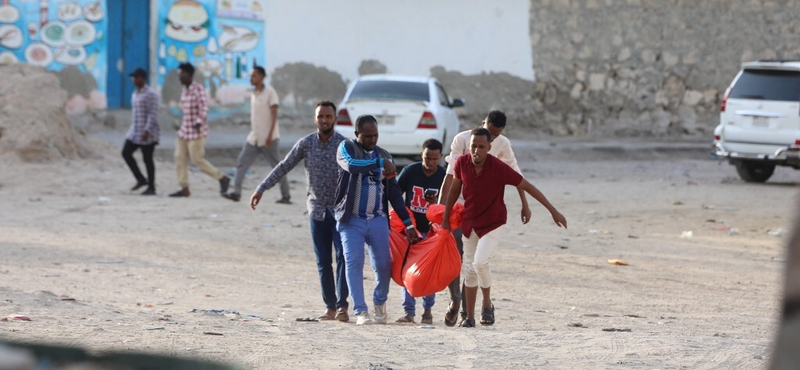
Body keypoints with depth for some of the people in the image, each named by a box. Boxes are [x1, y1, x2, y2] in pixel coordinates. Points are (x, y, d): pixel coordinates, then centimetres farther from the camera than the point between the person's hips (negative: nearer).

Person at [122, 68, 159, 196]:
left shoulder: (150, 94, -13)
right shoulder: (135, 94, 14)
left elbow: (153, 114, -19)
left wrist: (147, 131, -26)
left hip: (147, 133, -9)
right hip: (135, 132, 9)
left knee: (147, 159, -3)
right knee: (126, 153, 0)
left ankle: (151, 187, 6)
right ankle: (141, 180, 8)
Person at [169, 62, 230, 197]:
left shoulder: (199, 89, -14)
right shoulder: (184, 90, 12)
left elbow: (204, 108, -23)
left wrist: (199, 122, -37)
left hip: (197, 131, -8)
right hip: (184, 131, 9)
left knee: (197, 160, -7)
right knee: (179, 158, -1)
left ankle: (222, 179, 8)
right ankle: (184, 189, 0)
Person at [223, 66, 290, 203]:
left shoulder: (270, 92, -11)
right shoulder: (253, 94, 11)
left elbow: (274, 115, -15)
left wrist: (270, 135, -21)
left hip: (268, 139, -7)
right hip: (254, 138, 7)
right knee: (242, 162, -5)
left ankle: (286, 196, 9)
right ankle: (236, 193, -9)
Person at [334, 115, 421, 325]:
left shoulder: (384, 156, 13)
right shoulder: (347, 148, 2)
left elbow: (394, 193, 13)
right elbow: (352, 165, -23)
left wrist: (408, 223, 8)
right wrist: (380, 164, -14)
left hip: (378, 220, 3)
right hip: (352, 220, -3)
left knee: (383, 265, 2)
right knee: (354, 263, -9)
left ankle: (380, 304, 26)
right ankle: (360, 311, -7)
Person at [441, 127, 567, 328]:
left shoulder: (499, 169, -23)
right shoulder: (462, 163, -12)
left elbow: (528, 187, -15)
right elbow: (454, 190, 7)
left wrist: (553, 211, -13)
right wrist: (445, 219, 13)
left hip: (493, 224, -4)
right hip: (469, 223, 4)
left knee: (480, 262, -22)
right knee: (469, 269, 9)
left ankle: (487, 303, 3)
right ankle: (469, 317, 20)